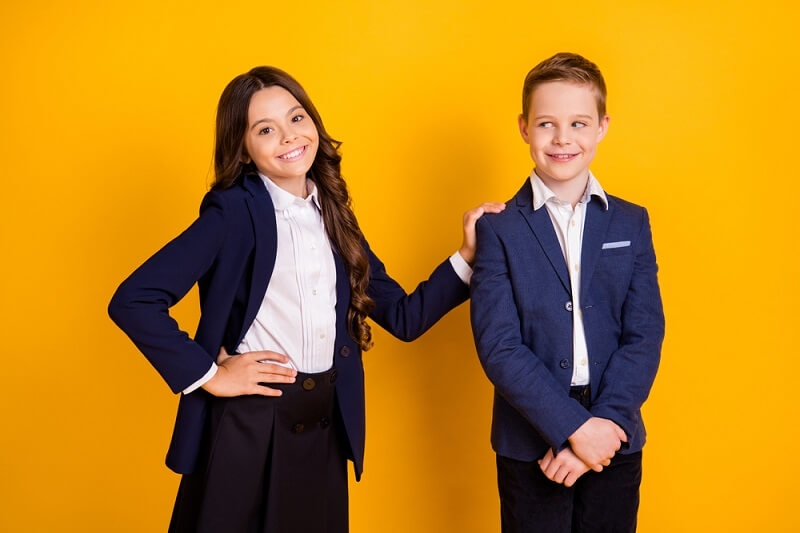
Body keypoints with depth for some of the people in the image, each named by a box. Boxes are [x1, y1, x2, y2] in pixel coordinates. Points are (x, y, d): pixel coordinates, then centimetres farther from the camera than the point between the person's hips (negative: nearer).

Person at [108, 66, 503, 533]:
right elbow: (132, 301, -16)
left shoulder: (332, 215, 8)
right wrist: (206, 374, -13)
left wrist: (468, 257, -2)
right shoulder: (235, 210, -9)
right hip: (247, 428, -5)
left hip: (326, 428, 5)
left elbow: (404, 317, 7)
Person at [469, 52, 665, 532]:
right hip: (530, 444, -2)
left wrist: (608, 422, -14)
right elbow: (499, 347, -11)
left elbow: (645, 334, -2)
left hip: (616, 439, 2)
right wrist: (574, 427, -17)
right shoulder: (499, 229, -4)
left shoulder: (632, 223, 4)